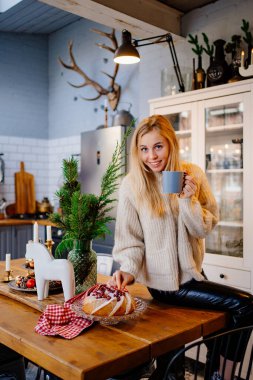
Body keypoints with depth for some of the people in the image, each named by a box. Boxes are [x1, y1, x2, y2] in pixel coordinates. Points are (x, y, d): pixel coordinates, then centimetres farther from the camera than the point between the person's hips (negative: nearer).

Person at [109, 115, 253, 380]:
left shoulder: (193, 175, -2)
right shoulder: (132, 184, -11)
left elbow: (204, 229, -3)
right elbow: (130, 239, -6)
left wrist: (188, 200, -19)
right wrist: (128, 270, -22)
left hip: (191, 272, 5)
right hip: (164, 282, -5)